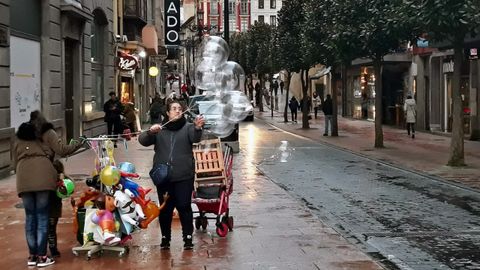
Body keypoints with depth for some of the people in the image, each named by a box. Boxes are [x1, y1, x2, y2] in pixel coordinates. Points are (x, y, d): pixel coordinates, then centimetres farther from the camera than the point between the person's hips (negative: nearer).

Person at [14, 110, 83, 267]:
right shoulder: (47, 132, 16)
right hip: (42, 175, -3)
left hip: (23, 177, 3)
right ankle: (42, 257, 0)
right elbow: (61, 150, 5)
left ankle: (32, 255, 13)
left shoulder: (19, 136, 28)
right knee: (42, 216, 0)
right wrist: (77, 145, 19)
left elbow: (15, 162, 24)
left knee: (30, 216, 10)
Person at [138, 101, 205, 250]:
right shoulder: (159, 129, 8)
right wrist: (150, 132, -24)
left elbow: (195, 138, -17)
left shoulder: (188, 127, 3)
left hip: (184, 176, -2)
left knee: (184, 207, -2)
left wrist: (198, 128, -41)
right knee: (165, 208, 9)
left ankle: (188, 238, 7)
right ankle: (165, 238, 20)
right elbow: (143, 141, -1)